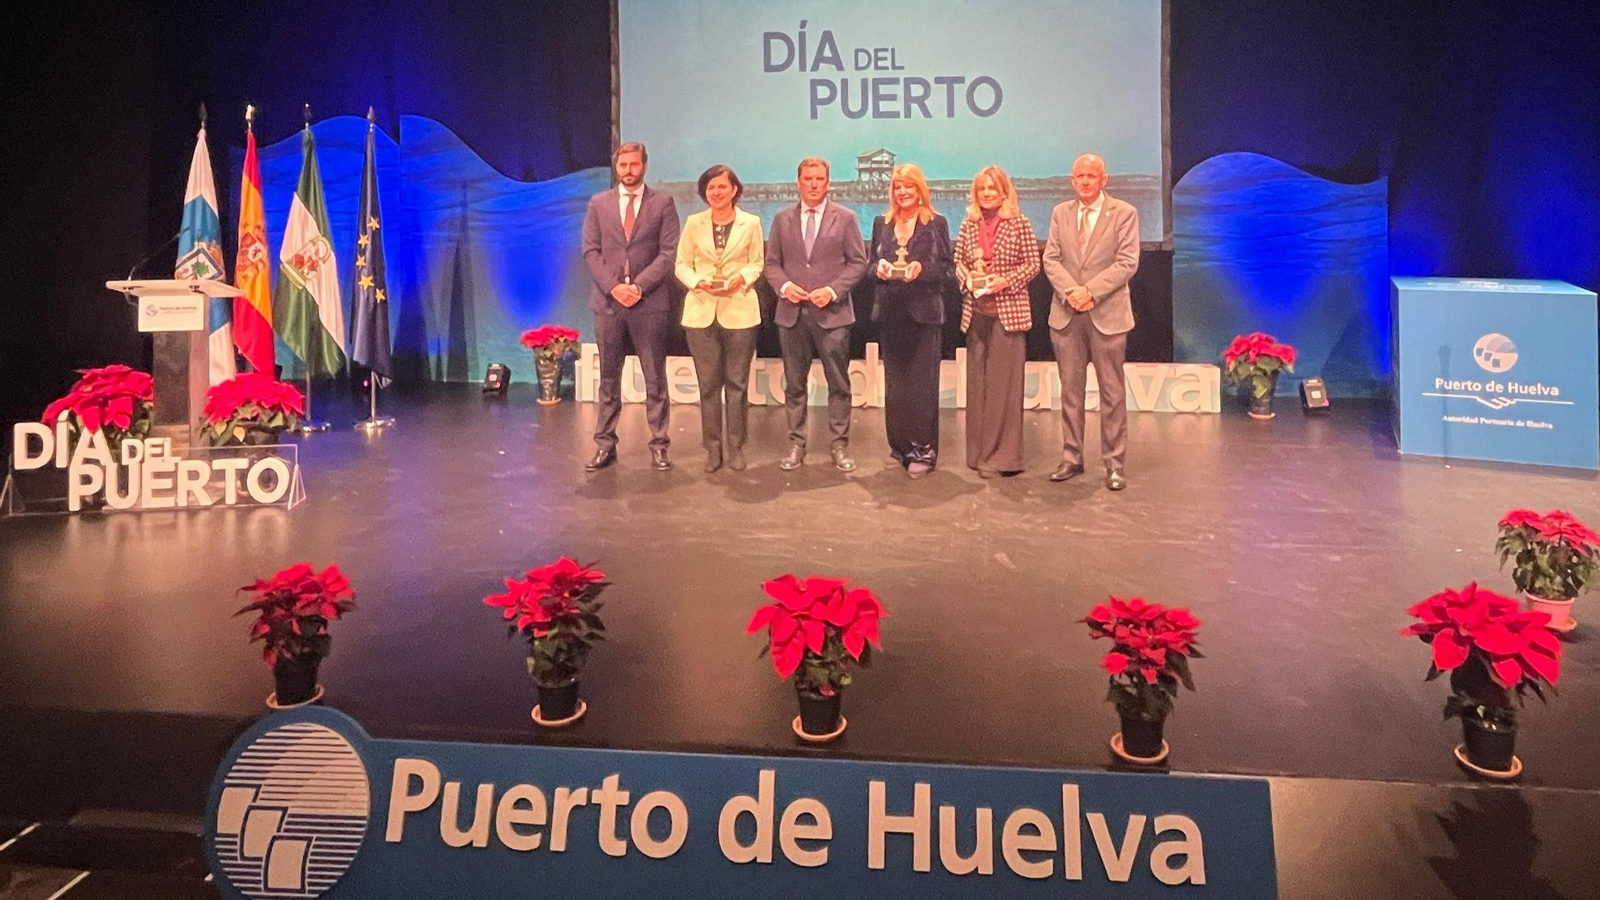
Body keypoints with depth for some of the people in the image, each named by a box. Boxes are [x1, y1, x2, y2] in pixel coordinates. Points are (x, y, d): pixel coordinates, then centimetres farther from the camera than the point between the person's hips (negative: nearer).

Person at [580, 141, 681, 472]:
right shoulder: (598, 203, 10)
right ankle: (605, 445, 13)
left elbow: (668, 253, -3)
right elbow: (590, 251, 5)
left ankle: (659, 446, 9)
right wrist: (613, 287, -9)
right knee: (608, 379, 7)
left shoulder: (663, 203, 4)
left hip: (649, 302, -2)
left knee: (655, 379, 2)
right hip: (608, 302, 2)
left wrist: (639, 286, -13)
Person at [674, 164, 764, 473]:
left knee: (737, 382, 4)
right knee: (708, 383, 4)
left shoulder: (751, 223, 2)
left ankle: (736, 446, 15)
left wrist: (741, 279, -14)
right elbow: (682, 264, 6)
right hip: (701, 312, 1)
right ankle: (712, 447, 14)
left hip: (740, 311, -1)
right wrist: (699, 282, -13)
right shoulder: (694, 223, 5)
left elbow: (757, 263, 6)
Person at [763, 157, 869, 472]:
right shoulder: (782, 219, 9)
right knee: (794, 384, 8)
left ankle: (839, 445, 12)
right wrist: (784, 286, -9)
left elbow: (858, 262, 1)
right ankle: (796, 444, 17)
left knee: (838, 383, 2)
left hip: (832, 313, -2)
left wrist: (832, 290, -12)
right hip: (792, 314, 2)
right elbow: (772, 263, 11)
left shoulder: (845, 218, 3)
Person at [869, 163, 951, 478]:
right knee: (894, 382, 7)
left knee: (922, 382, -3)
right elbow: (872, 263, 14)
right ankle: (899, 447, 17)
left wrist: (922, 269, -20)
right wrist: (879, 269, -8)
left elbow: (945, 270, -2)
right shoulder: (882, 223, 12)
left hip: (924, 311, -4)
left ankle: (923, 451, 3)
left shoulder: (936, 223, 1)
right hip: (890, 311, 4)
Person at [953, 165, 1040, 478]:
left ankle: (1003, 455, 4)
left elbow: (1032, 264, -3)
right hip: (976, 311, 5)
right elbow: (958, 261, 14)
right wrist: (967, 278, -6)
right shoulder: (969, 224, 10)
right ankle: (980, 453, 18)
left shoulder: (1019, 223, -2)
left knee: (1005, 382, -3)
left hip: (1009, 311, -4)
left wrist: (1006, 281, -16)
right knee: (977, 381, 8)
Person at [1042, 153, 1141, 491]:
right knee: (1070, 390, 8)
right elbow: (1050, 259, 5)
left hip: (1107, 314, -3)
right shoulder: (1061, 213, 11)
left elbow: (1127, 262, -8)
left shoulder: (1124, 213, 0)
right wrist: (1070, 291, -12)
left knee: (1112, 392, 1)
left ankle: (1115, 463, 8)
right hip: (1066, 314, 3)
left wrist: (1090, 291, -16)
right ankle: (1071, 458, 17)